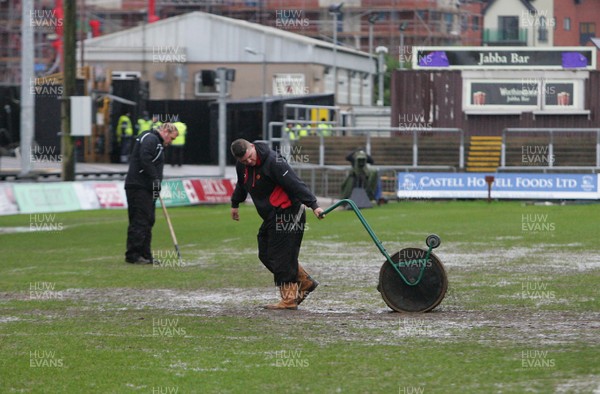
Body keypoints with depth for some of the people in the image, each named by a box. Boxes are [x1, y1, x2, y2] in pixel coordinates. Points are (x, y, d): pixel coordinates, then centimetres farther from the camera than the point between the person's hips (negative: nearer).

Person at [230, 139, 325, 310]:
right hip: (271, 217, 9)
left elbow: (295, 183, -26)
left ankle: (289, 299, -2)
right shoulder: (242, 166, 4)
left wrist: (313, 205, -30)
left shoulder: (273, 161, -22)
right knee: (265, 255, 10)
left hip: (286, 214, -9)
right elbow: (241, 185, 27)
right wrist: (235, 204, 41)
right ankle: (305, 282, 18)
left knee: (281, 257, -9)